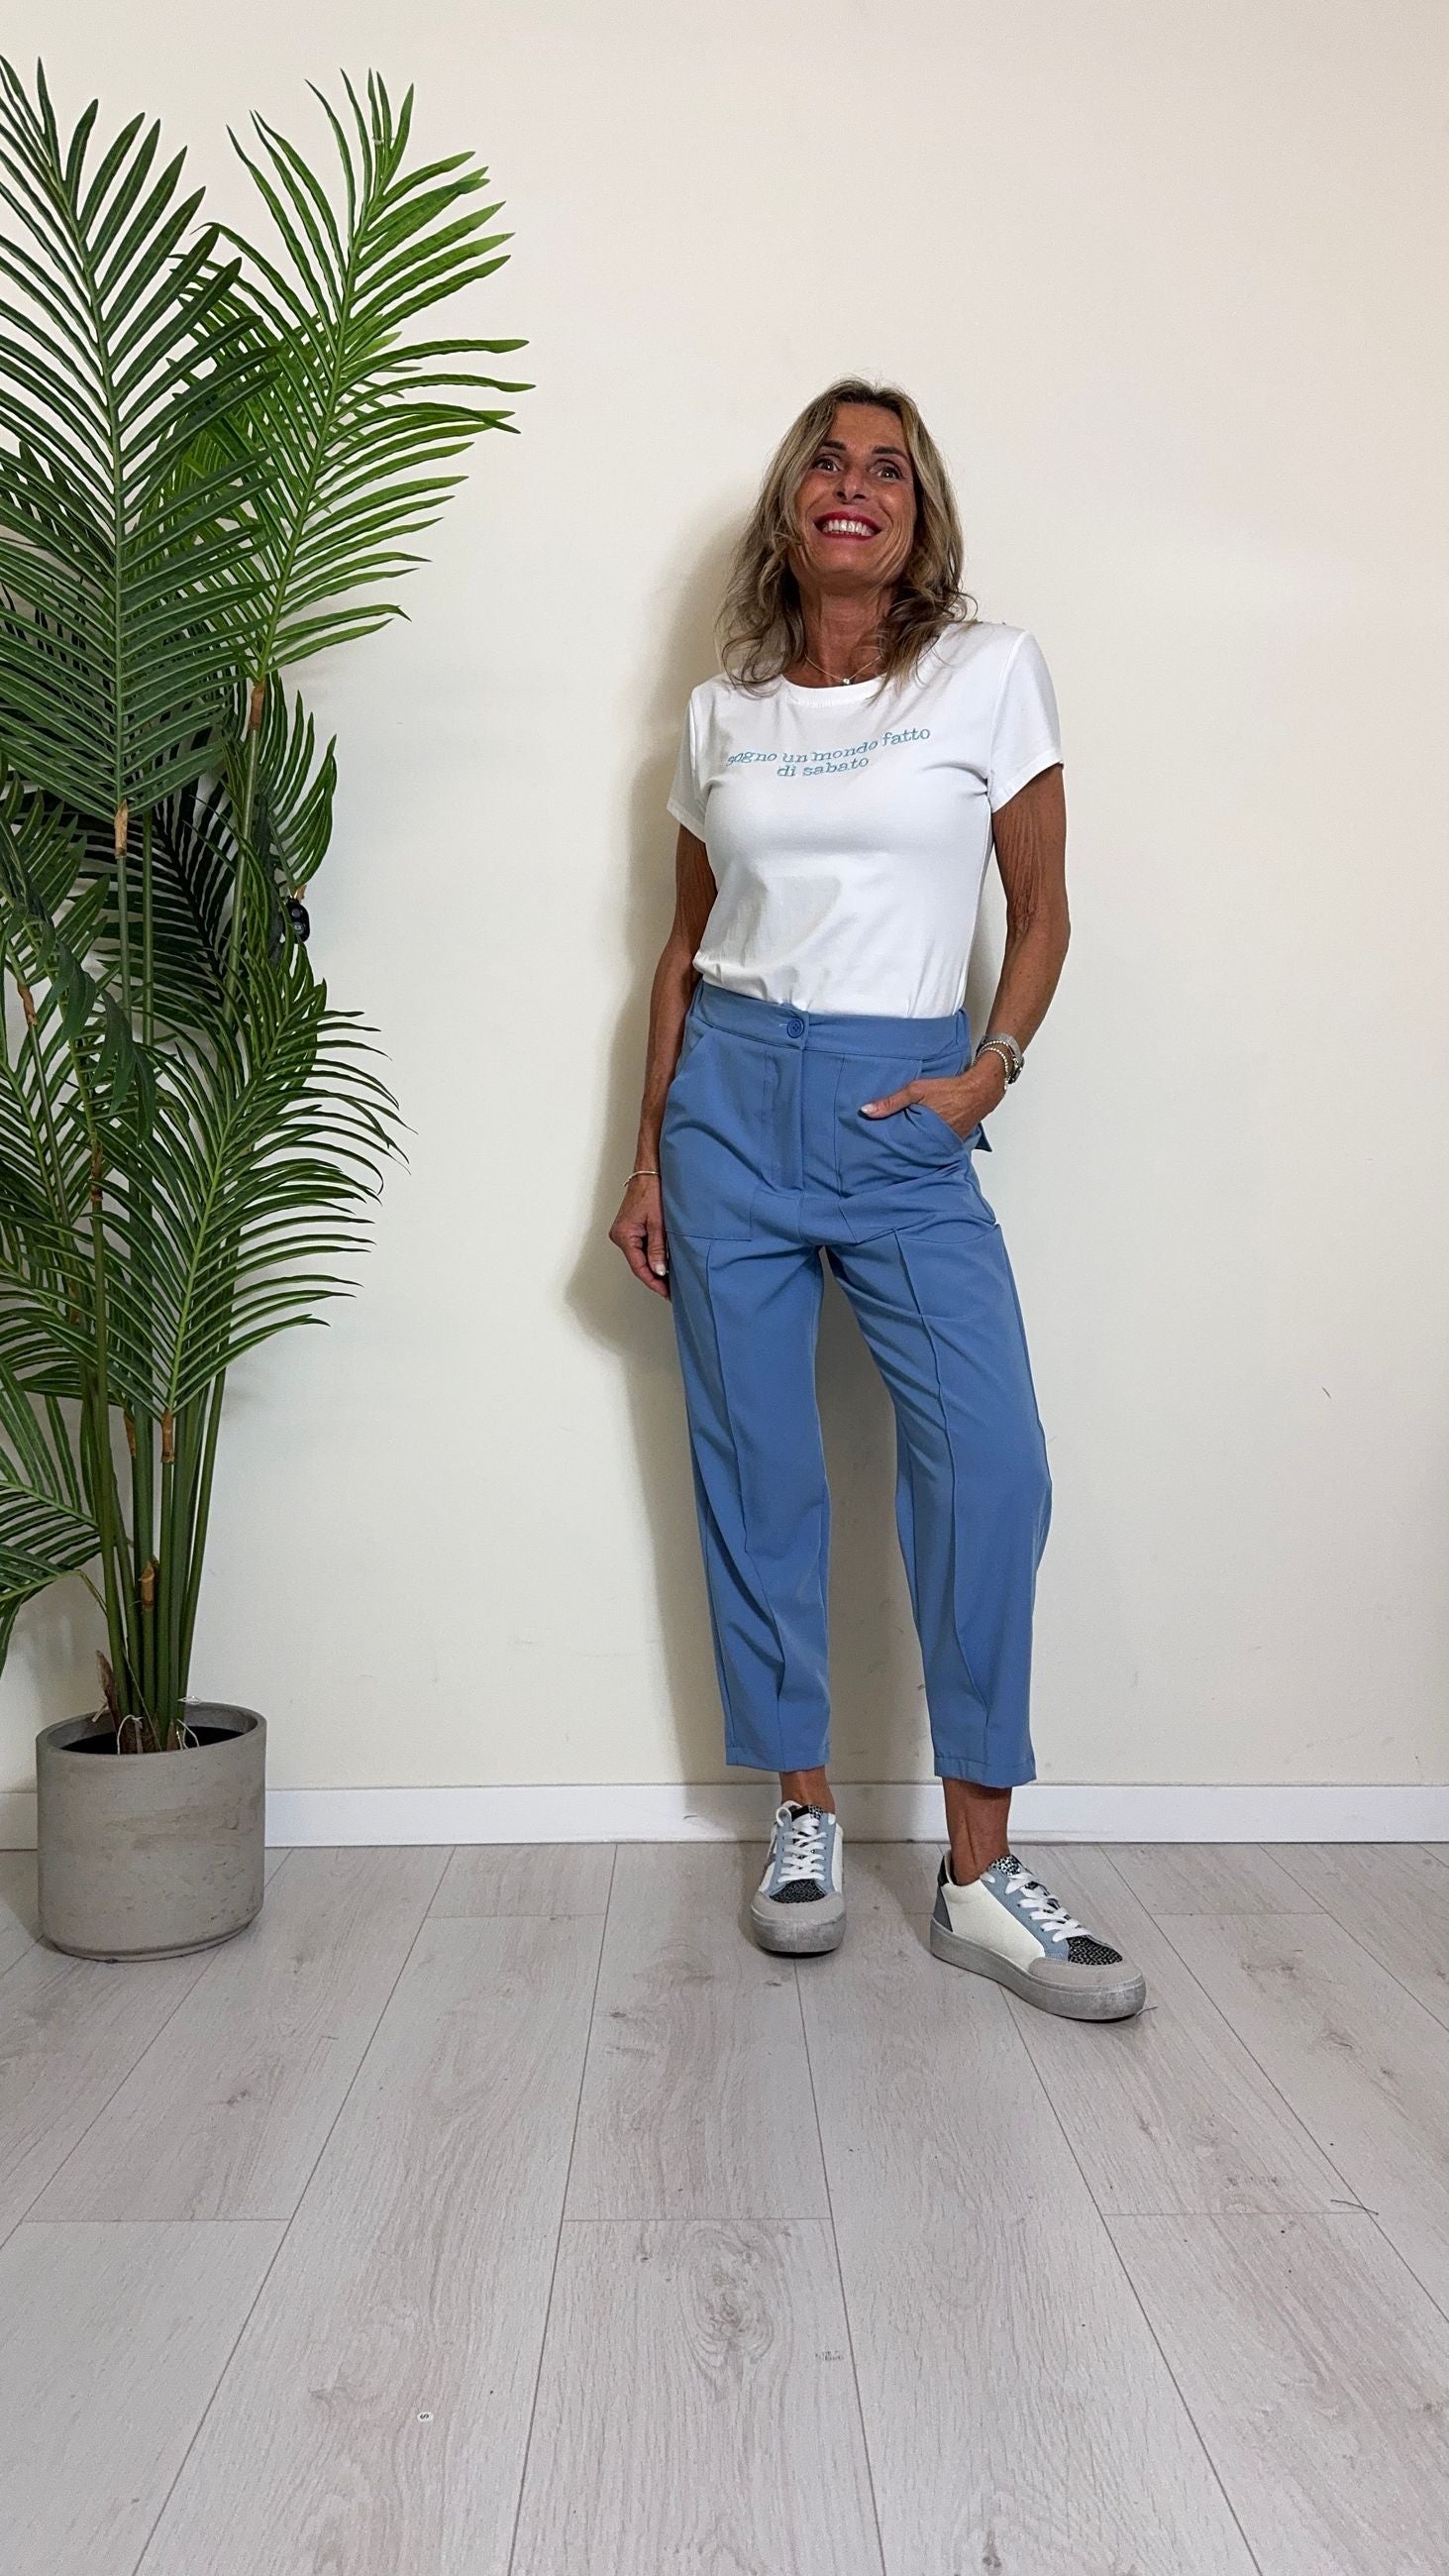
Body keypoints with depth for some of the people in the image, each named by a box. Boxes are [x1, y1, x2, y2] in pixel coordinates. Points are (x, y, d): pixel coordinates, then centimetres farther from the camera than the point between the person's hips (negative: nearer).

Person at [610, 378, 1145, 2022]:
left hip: (906, 1116, -2)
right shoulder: (720, 712, 11)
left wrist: (989, 1071, -8)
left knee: (991, 1463, -12)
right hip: (731, 1098, 2)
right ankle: (805, 1818, 19)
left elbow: (1041, 914, 7)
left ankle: (979, 1873, 1)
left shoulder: (990, 671, 4)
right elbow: (685, 947, 14)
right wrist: (648, 1160, 10)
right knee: (756, 1472, 3)